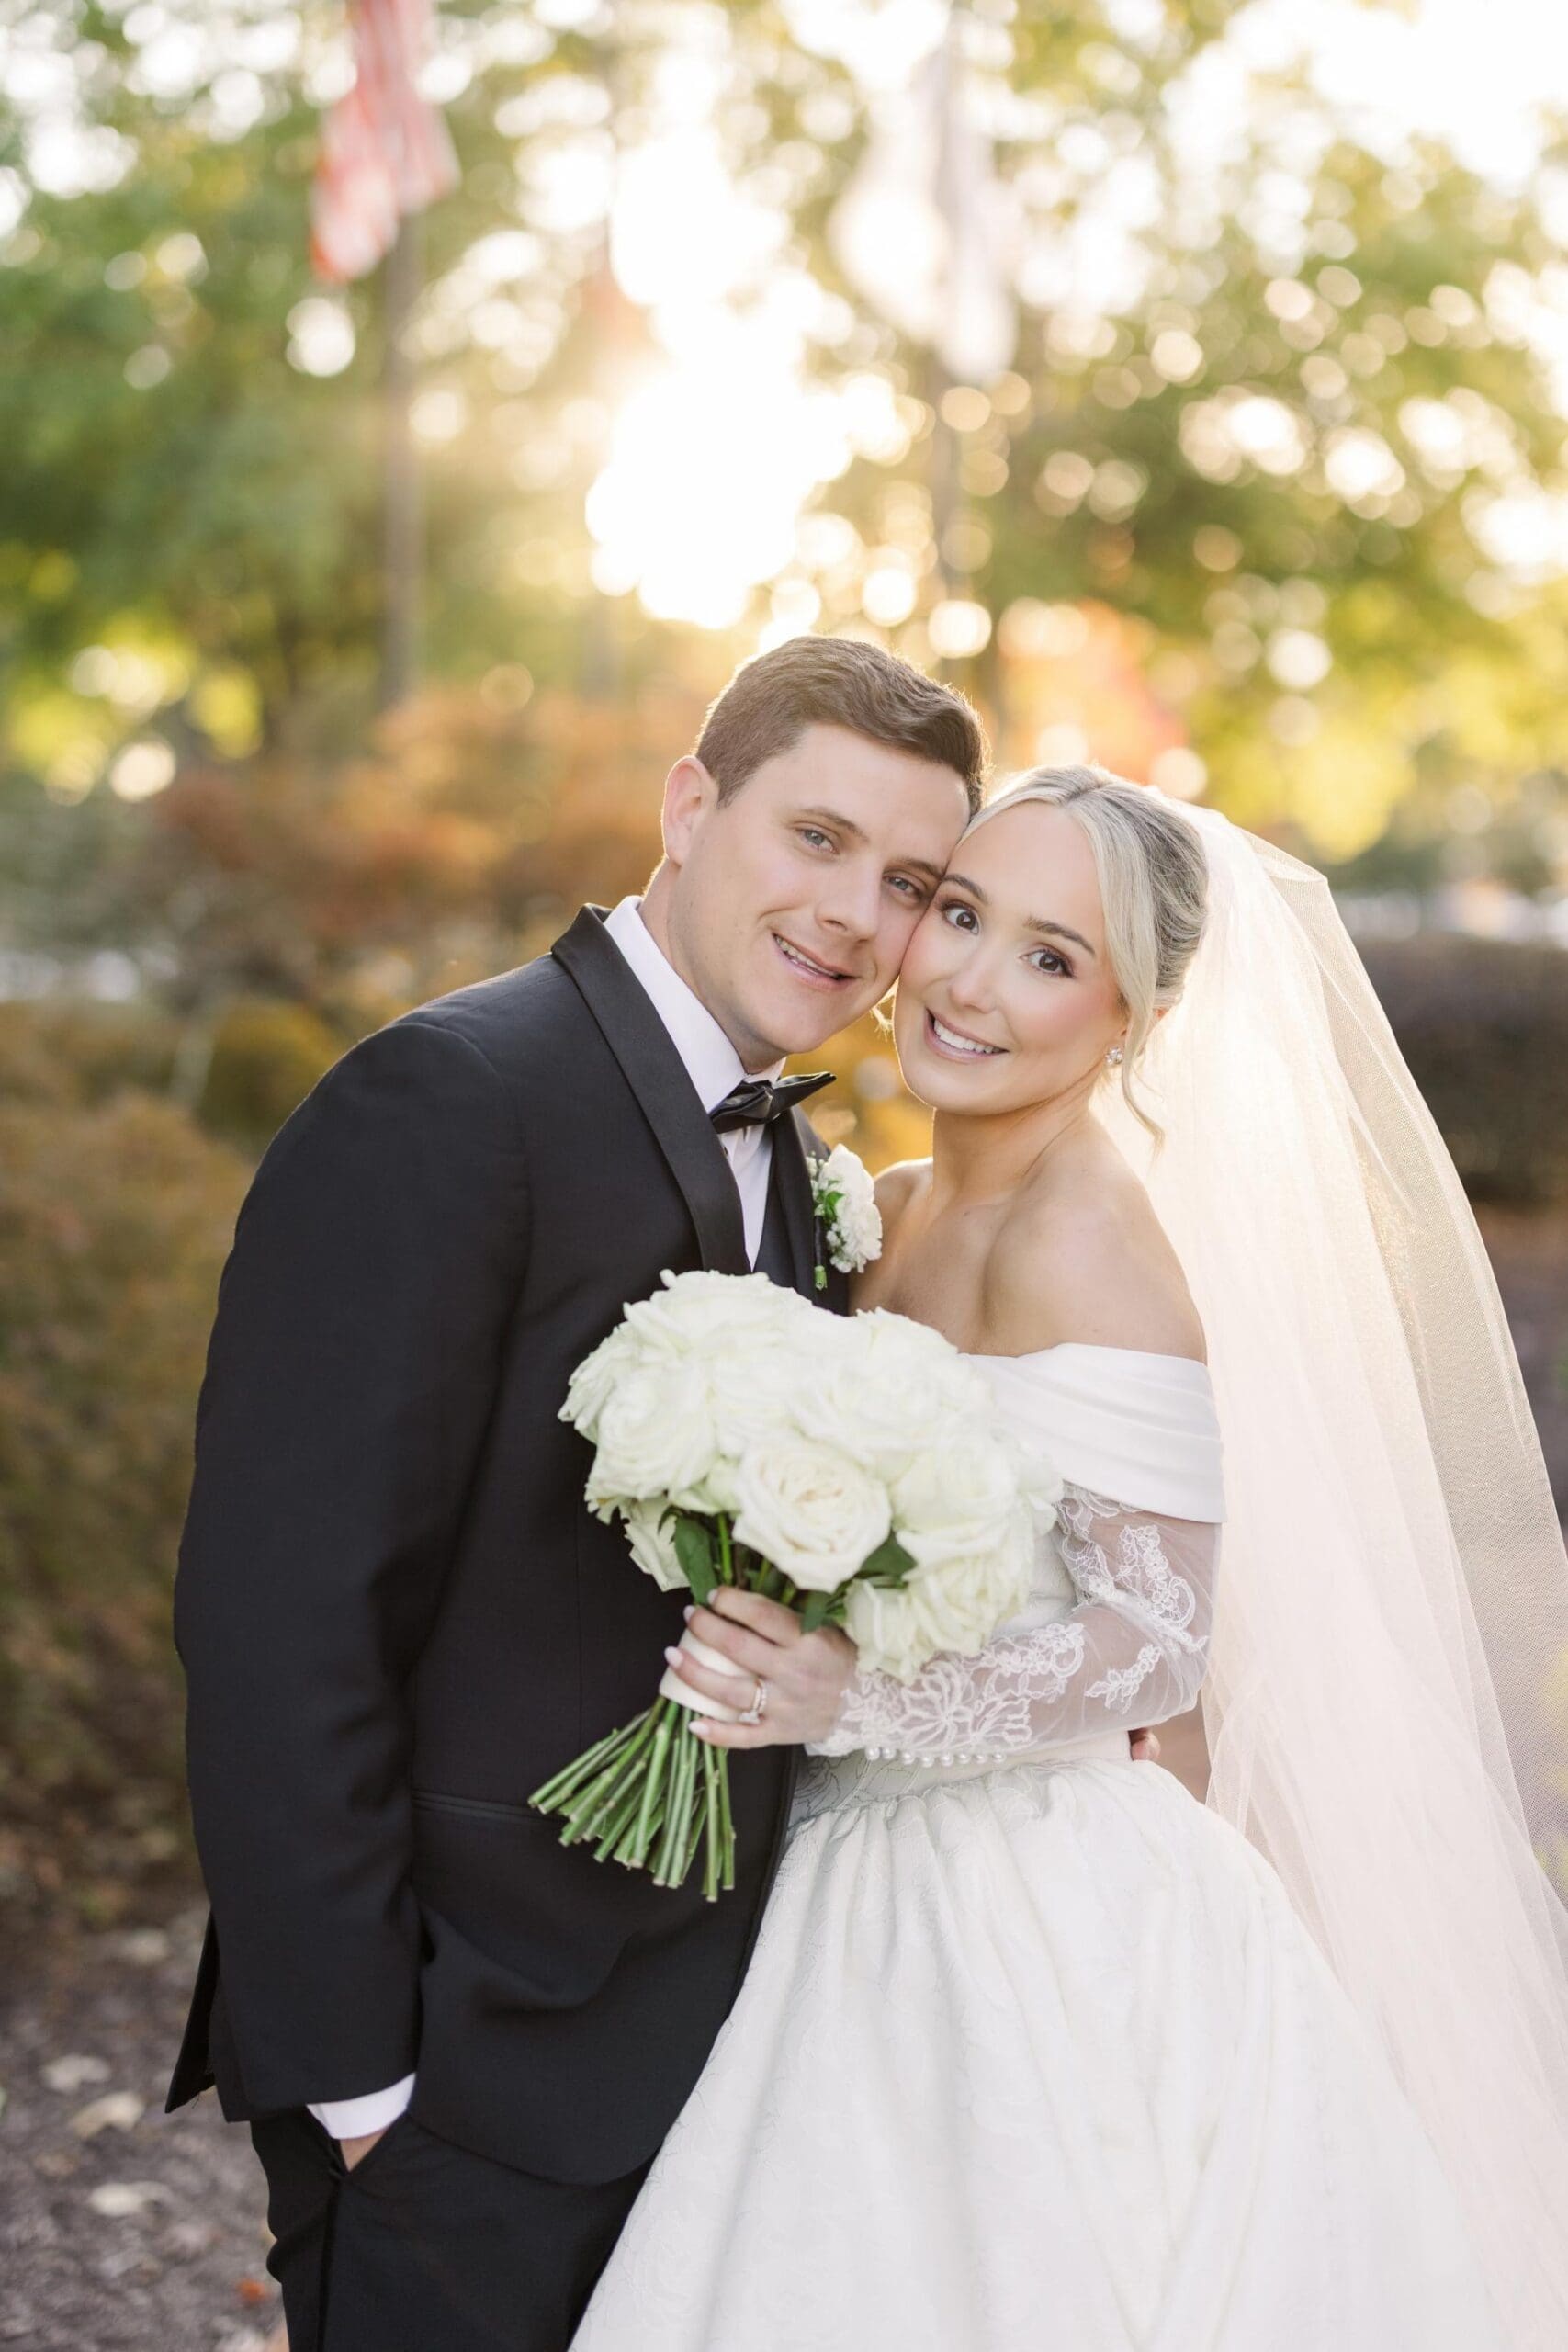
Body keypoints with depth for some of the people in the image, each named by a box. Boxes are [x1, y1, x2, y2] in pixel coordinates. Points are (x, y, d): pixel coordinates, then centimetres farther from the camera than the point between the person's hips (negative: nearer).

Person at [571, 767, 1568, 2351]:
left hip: (1044, 1942, -8)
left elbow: (1159, 1638, -19)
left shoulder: (1092, 1243, -17)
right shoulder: (891, 1219, 9)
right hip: (881, 1899, 8)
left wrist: (857, 1702, -29)